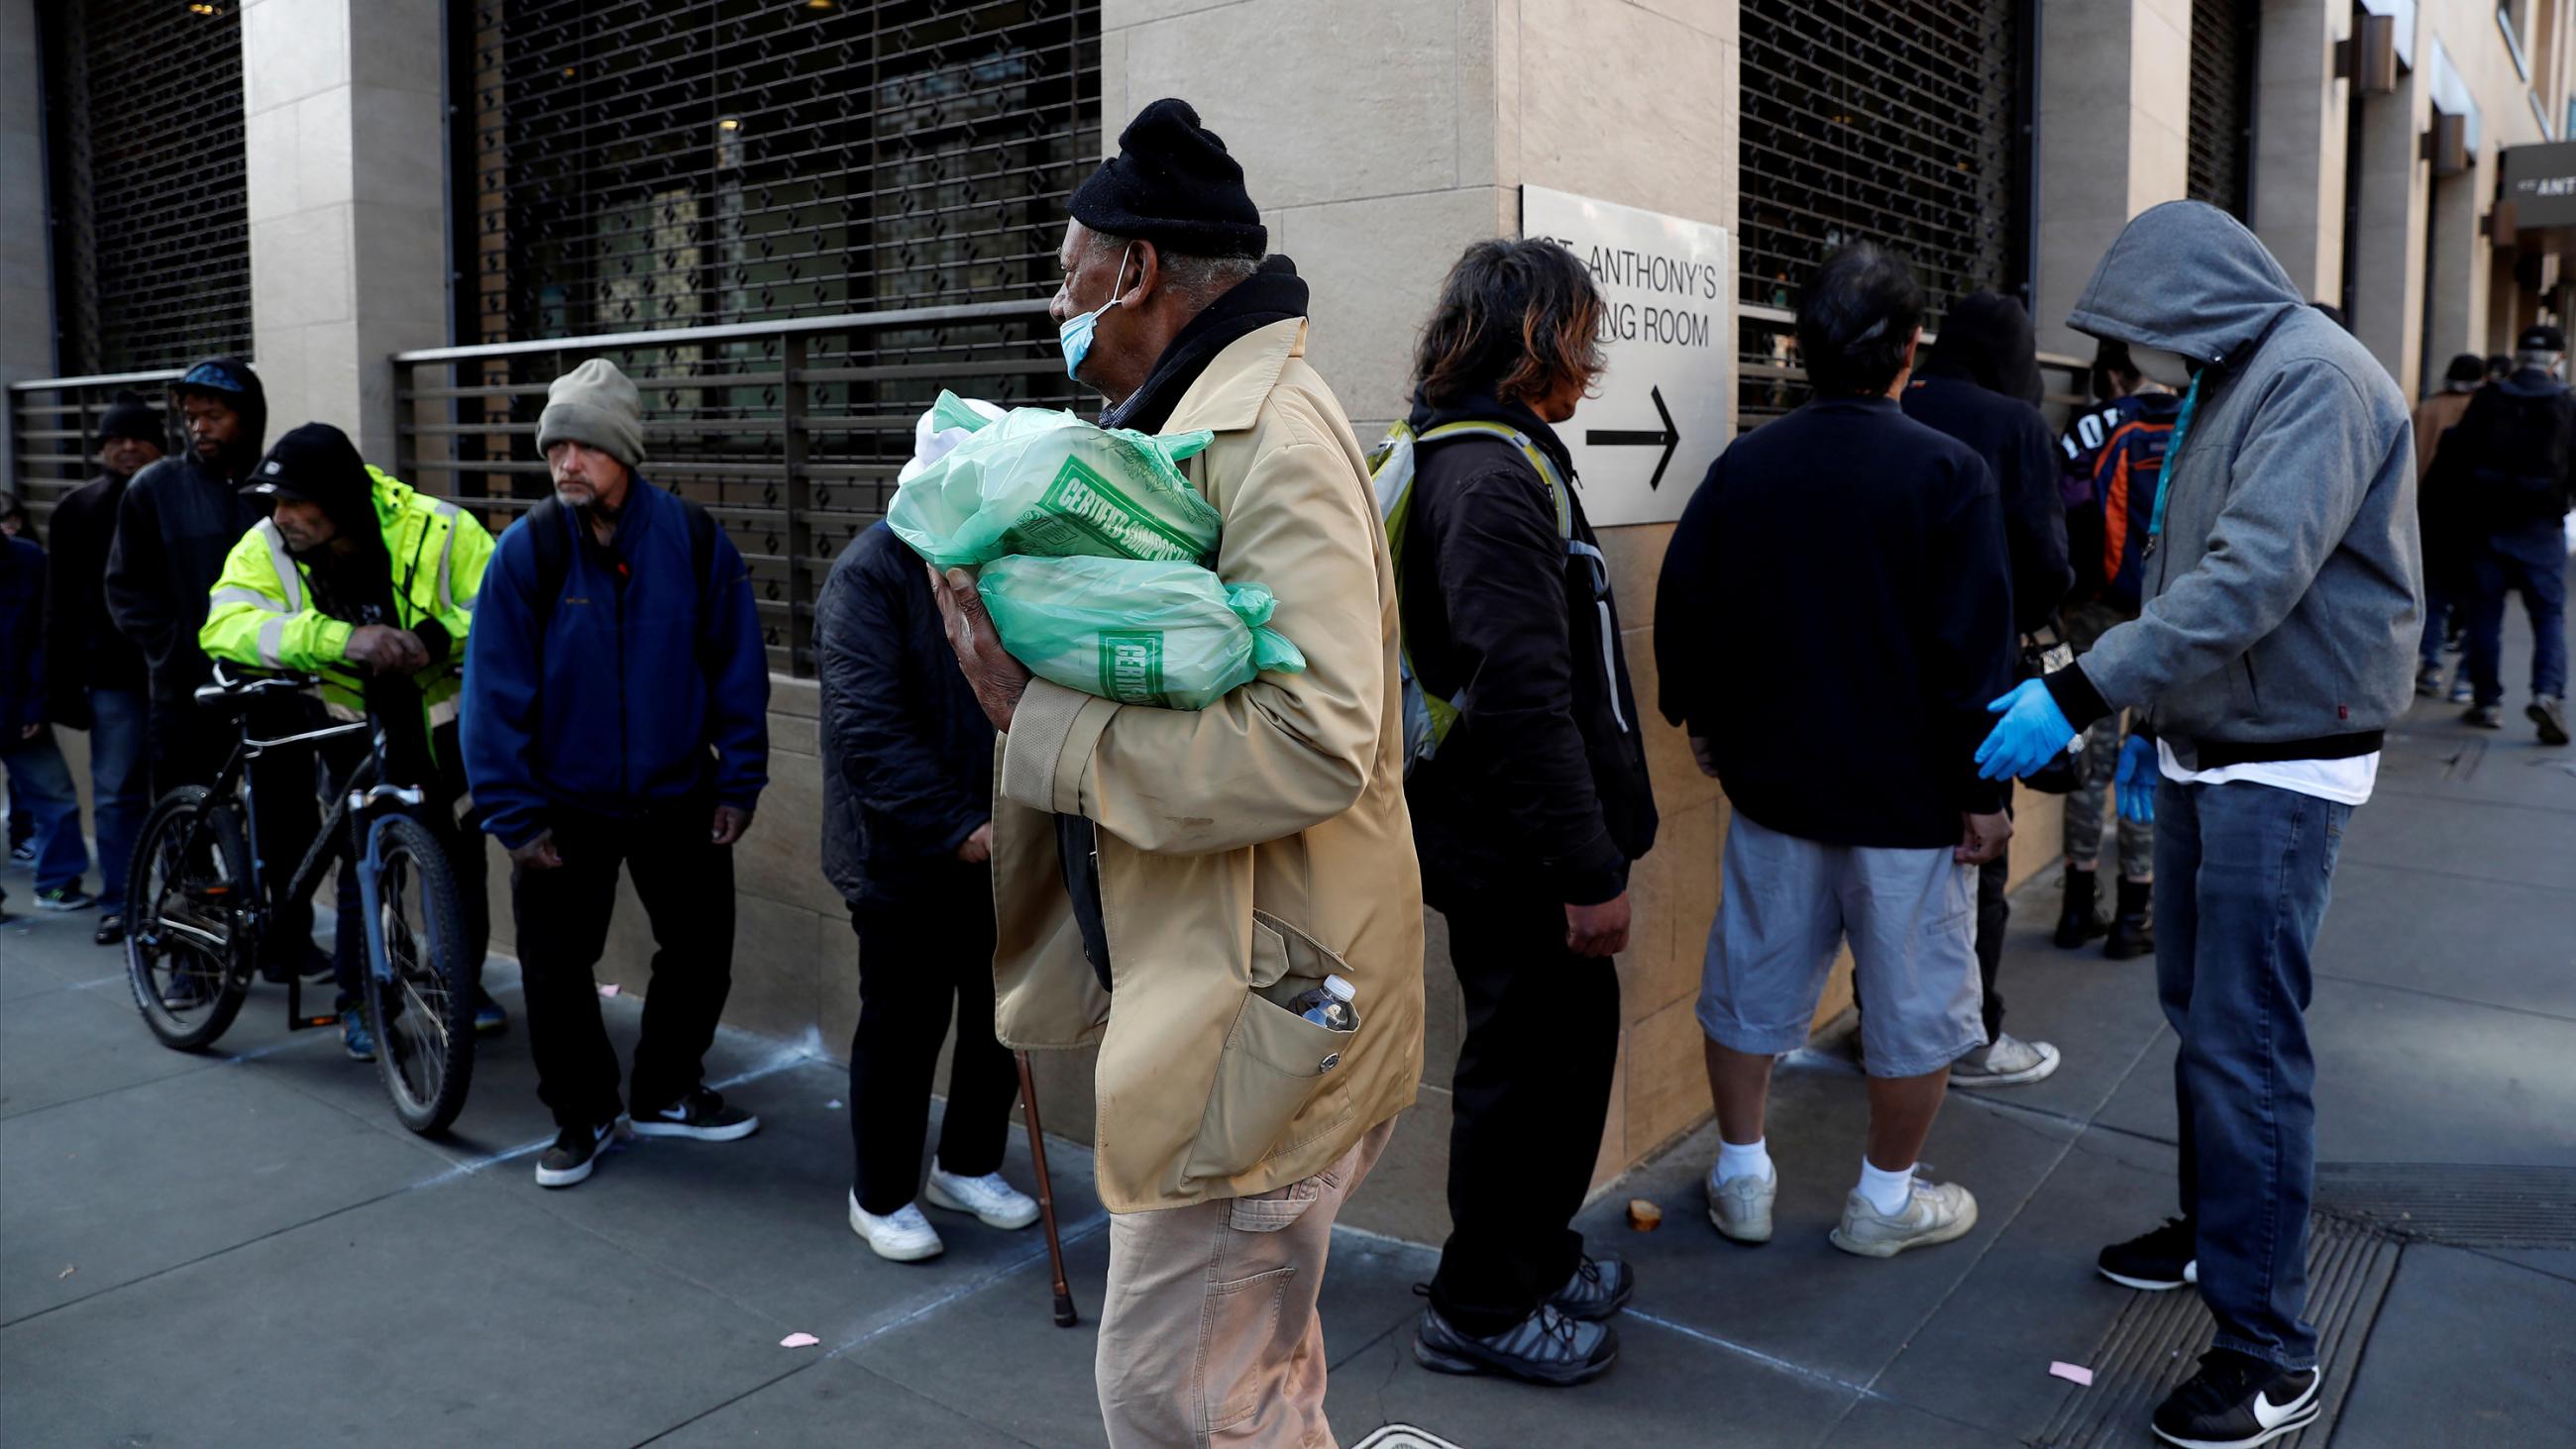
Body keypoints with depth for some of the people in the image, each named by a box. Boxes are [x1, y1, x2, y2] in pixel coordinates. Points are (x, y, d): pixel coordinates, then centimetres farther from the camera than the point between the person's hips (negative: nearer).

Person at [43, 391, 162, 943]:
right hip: (114, 674, 2)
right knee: (116, 795, 4)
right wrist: (61, 683, 3)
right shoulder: (79, 509, 8)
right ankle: (119, 906, 11)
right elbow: (61, 606, 9)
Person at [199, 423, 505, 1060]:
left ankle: (466, 982, 31)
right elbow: (227, 625, -31)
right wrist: (341, 638, -46)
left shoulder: (438, 529, -20)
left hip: (446, 721, 0)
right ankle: (358, 1002, 17)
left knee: (460, 860, 9)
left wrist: (435, 637, -41)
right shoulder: (266, 547, -16)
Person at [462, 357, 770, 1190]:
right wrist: (511, 813, -11)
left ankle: (667, 1094, 35)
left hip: (676, 797, 2)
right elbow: (495, 691, -10)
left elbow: (738, 668, -3)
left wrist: (738, 782, -3)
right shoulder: (526, 551, -12)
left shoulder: (694, 539, -9)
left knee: (700, 950, 13)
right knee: (556, 967, 7)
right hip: (564, 804, -1)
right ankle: (581, 1116, 28)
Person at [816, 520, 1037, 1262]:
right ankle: (881, 1198, 27)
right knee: (904, 1026, 6)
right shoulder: (869, 573, -15)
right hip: (902, 852, -6)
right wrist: (957, 827, -24)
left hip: (992, 841, 6)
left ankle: (967, 1166, 36)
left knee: (1002, 1013, 14)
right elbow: (869, 728, -20)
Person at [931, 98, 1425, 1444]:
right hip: (1197, 974, 10)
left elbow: (1312, 742, -30)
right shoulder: (1195, 418, 14)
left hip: (1259, 1004, -10)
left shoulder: (1270, 433, -18)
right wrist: (1016, 648, -4)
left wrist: (1033, 721, -22)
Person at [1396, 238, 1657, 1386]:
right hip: (1516, 856, -10)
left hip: (1520, 848, 10)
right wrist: (1588, 868, -23)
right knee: (1527, 1065, 4)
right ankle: (1482, 1310, 21)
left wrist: (1595, 841, 21)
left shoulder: (1498, 460, 15)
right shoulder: (1493, 480, -20)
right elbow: (1524, 694, -27)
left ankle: (1536, 1253, 39)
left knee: (1568, 1045, 21)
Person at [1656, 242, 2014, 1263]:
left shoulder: (1744, 465, 0)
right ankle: (1886, 1200, 23)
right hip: (1908, 794, -4)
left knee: (1753, 977, 14)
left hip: (1771, 778, 4)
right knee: (1914, 997, 11)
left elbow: (1681, 605, 4)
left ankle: (1742, 1179, 26)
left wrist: (1700, 718, 19)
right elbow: (1973, 647, -14)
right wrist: (1982, 788, -7)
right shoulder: (1948, 473, -11)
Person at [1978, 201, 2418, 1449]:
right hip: (2205, 754, 9)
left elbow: (2255, 578, -28)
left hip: (2283, 763, -9)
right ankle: (2212, 1229, 35)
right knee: (2196, 1007, 18)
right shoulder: (2228, 384, 14)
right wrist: (2157, 728, 17)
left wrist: (2079, 696, -31)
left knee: (2247, 1042, -7)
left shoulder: (2316, 377, -17)